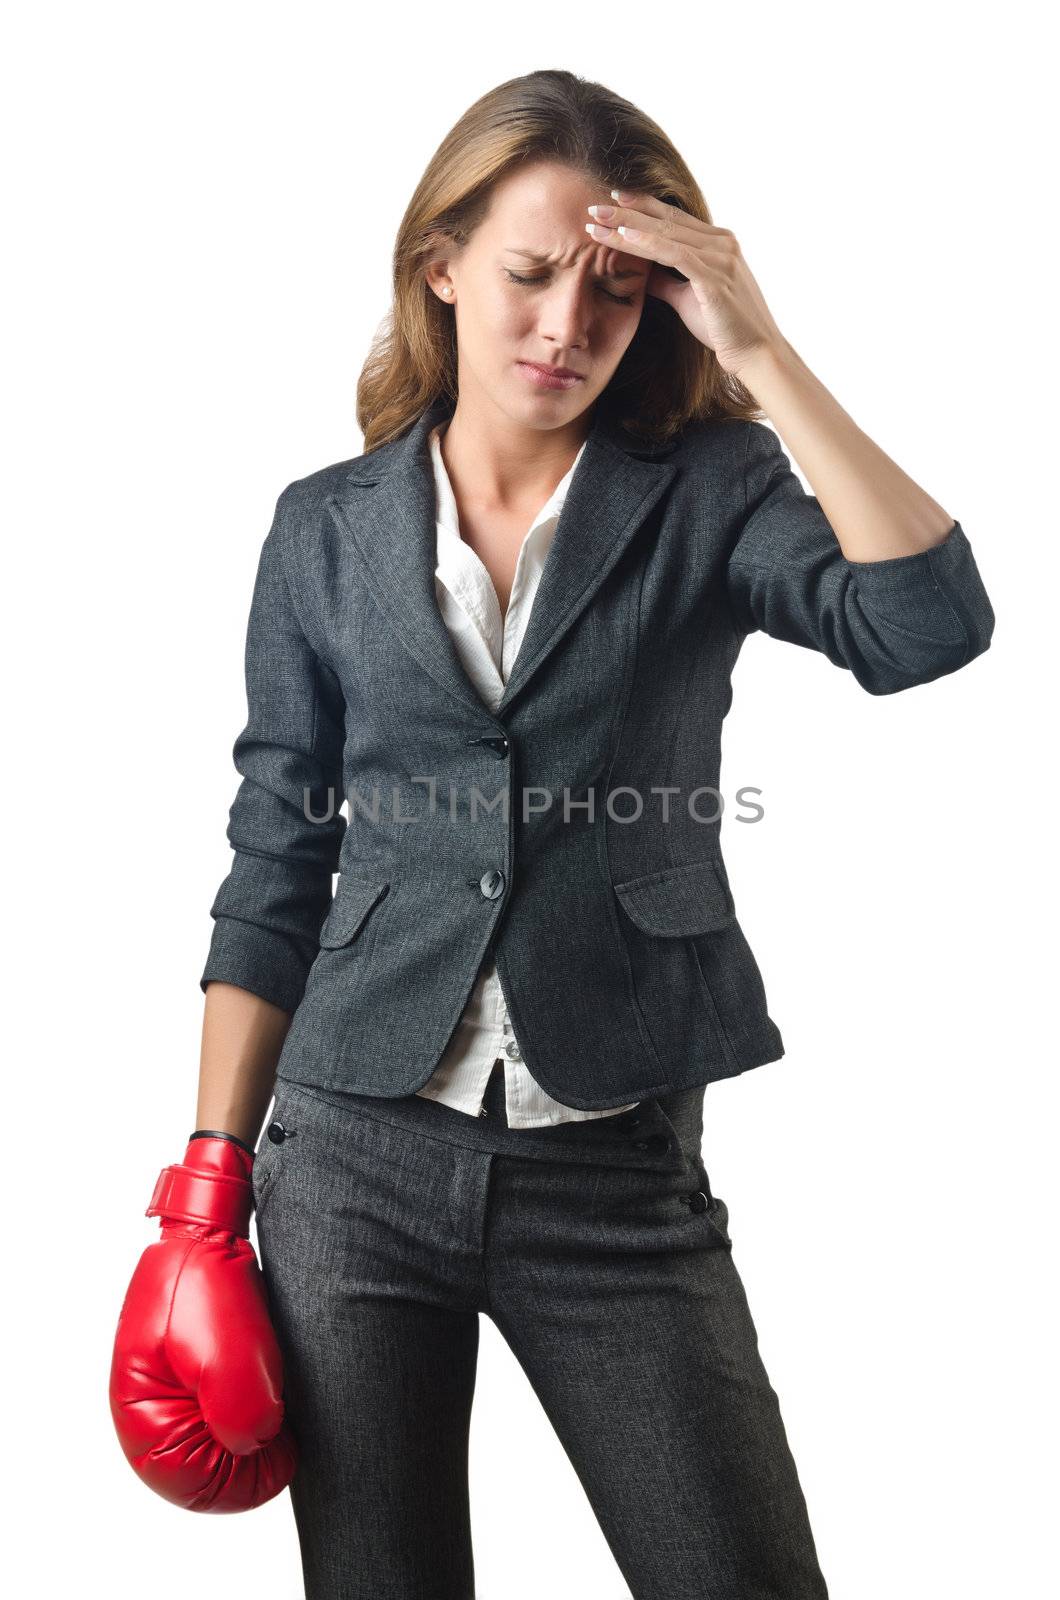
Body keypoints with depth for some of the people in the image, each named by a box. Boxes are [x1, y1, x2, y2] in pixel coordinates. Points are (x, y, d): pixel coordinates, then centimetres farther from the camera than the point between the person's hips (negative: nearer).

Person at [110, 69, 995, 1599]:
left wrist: (761, 351, -18)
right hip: (357, 1155, 2)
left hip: (620, 1168, -1)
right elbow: (274, 870, 6)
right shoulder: (329, 529, 4)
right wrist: (209, 1183, 4)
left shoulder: (709, 495, 0)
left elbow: (932, 627, -19)